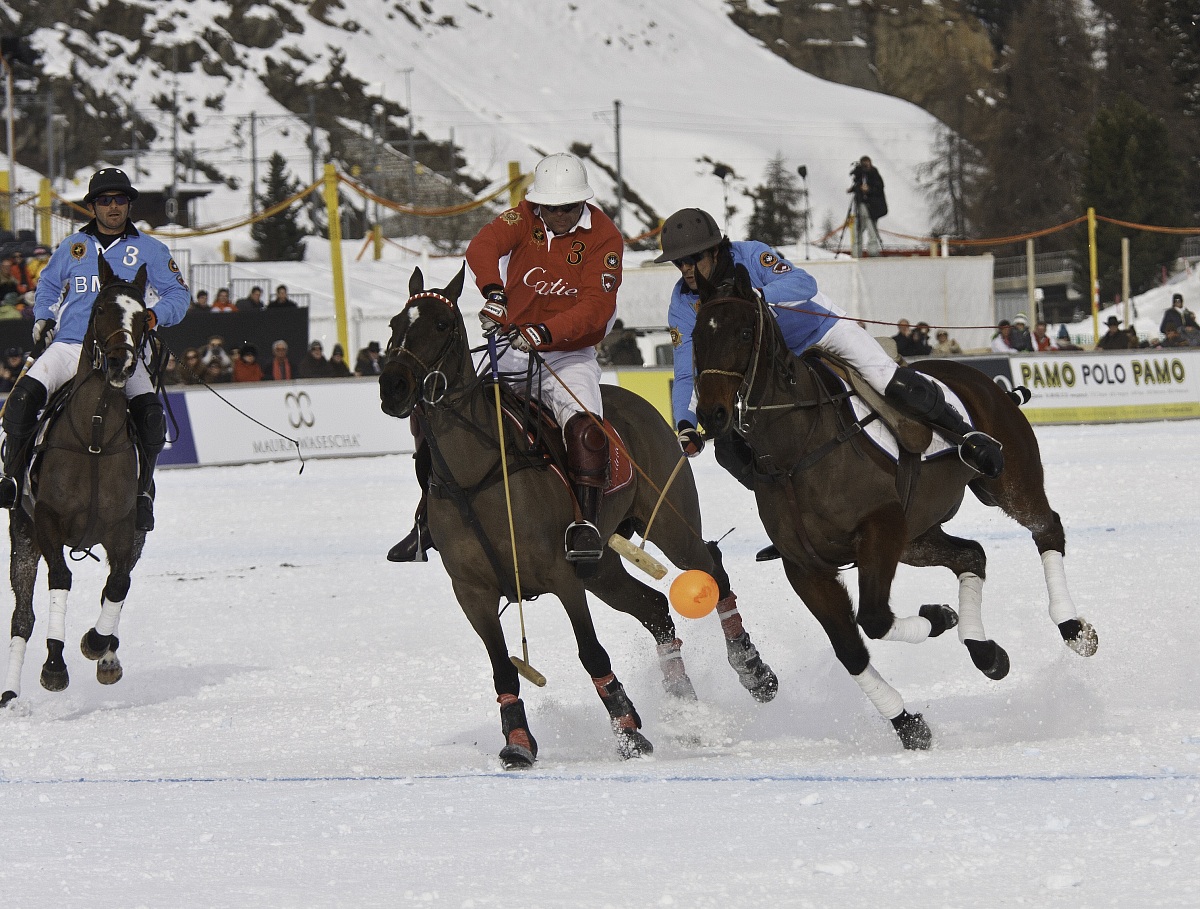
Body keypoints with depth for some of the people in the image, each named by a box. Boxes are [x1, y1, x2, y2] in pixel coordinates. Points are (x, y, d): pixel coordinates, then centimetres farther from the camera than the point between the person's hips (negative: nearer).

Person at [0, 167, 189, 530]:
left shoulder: (149, 251, 11)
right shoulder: (72, 247, 16)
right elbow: (49, 286, 31)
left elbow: (178, 294, 13)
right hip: (69, 347, 1)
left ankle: (143, 490, -15)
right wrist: (43, 319, 13)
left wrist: (155, 315, -7)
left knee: (150, 410, -28)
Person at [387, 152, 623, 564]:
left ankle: (586, 521, -30)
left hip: (570, 356, -3)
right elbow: (483, 247, -22)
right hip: (513, 347, 3)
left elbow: (596, 306, -21)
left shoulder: (604, 237, -10)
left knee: (583, 425, -31)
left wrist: (545, 332, -37)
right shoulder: (525, 217, -3)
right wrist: (493, 291, -43)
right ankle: (426, 524, 7)